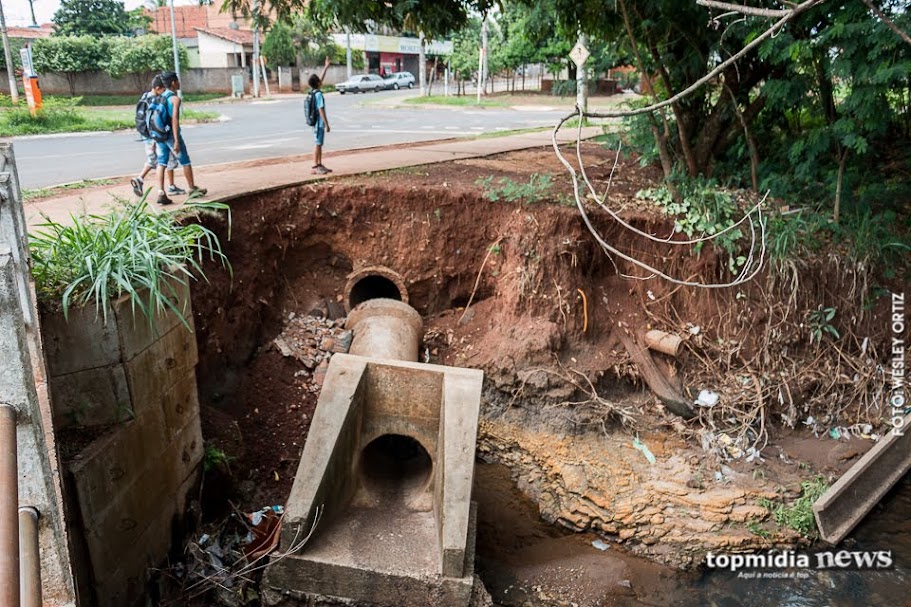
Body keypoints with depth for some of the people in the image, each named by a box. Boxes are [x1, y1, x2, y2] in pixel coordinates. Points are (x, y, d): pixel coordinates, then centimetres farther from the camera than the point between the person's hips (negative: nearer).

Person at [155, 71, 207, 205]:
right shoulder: (175, 98, -12)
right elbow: (174, 119, -20)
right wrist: (176, 141, -23)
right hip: (172, 134, -7)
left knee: (161, 163, 3)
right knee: (185, 162, 8)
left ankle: (161, 193, -4)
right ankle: (193, 189, 20)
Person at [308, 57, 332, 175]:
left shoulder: (314, 92, 8)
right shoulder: (319, 94, -18)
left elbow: (321, 79, 21)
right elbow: (321, 110, -21)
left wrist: (326, 67, 27)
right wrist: (327, 124, -18)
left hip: (317, 122, 9)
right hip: (319, 123, -9)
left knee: (319, 144, 13)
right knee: (318, 144, -5)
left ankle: (319, 165, 19)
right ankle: (315, 167, -2)